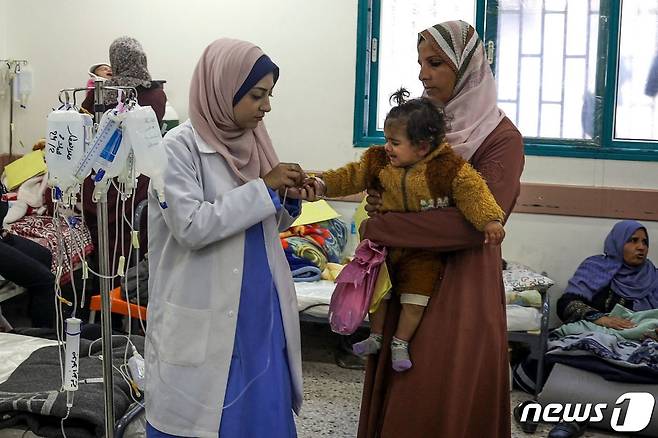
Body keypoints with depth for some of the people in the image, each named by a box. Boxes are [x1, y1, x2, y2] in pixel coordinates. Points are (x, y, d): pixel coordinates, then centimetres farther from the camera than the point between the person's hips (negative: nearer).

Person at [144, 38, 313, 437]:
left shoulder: (251, 141, 7)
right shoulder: (181, 146, -12)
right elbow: (191, 226, -22)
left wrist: (288, 200, -5)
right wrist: (263, 189, -18)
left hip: (261, 310, 7)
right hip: (205, 319, -6)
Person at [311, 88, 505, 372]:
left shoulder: (449, 168, -21)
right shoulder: (379, 161, -8)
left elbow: (473, 191, -23)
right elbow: (353, 176, -1)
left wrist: (490, 220, -34)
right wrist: (323, 184, -13)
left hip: (424, 251, -4)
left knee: (415, 299, -1)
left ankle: (400, 343, 16)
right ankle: (376, 336, 32)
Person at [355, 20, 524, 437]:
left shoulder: (501, 137, -11)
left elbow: (474, 222, -21)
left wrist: (378, 228, -17)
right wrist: (379, 202, -5)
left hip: (461, 282, -6)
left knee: (445, 396, -2)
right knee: (395, 390, 8)